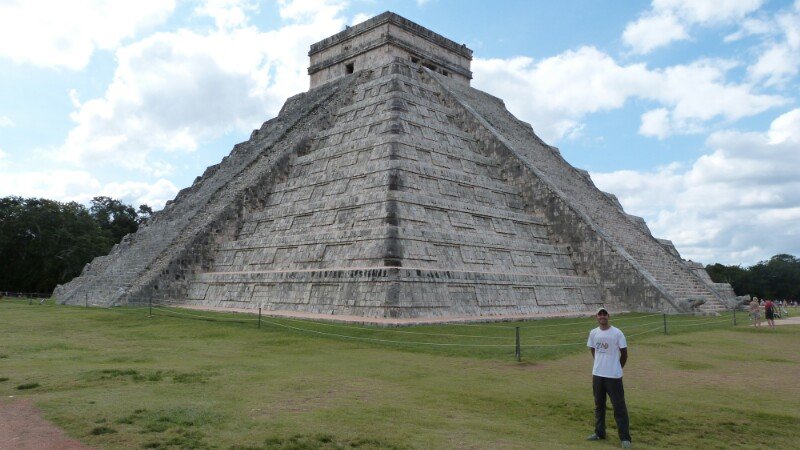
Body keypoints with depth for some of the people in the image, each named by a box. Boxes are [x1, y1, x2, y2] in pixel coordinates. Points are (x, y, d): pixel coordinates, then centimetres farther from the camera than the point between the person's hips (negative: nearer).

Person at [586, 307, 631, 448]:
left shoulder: (617, 333, -9)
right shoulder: (593, 333, 4)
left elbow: (624, 352, -1)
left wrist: (618, 368, 8)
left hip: (613, 376, -5)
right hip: (597, 374, 5)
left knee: (619, 406, -2)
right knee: (599, 405, 15)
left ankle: (625, 438, 5)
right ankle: (599, 433, 28)